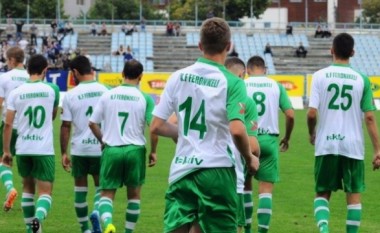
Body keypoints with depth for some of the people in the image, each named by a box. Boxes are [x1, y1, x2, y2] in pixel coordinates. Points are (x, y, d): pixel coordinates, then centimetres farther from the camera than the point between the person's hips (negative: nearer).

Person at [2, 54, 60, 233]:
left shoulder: (16, 92, 0)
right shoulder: (52, 89, -2)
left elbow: (8, 124, -3)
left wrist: (6, 151, 5)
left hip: (23, 148, 2)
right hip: (45, 149, -2)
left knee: (28, 187, 22)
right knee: (45, 191, -1)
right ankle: (38, 218, -30)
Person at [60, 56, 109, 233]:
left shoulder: (71, 95, -5)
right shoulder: (105, 91, -1)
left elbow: (65, 126, -4)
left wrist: (64, 153, 2)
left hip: (79, 149, -1)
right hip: (102, 148, 1)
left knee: (80, 189, 12)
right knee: (100, 186, 15)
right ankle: (96, 212, -13)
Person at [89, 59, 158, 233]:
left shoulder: (108, 95, 2)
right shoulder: (145, 98, -4)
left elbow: (92, 123, 5)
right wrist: (153, 151, 5)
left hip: (111, 149, 1)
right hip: (135, 150, -1)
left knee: (107, 193, 5)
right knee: (134, 193, 17)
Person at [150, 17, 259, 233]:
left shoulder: (178, 77, 4)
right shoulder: (232, 82, -8)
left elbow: (157, 126, 5)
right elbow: (237, 130, -19)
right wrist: (250, 159, -1)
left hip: (182, 169, 4)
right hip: (217, 170, -4)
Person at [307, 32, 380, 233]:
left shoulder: (320, 76, -3)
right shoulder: (362, 80, -1)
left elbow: (312, 113, -8)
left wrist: (312, 134, 12)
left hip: (326, 145, 0)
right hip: (353, 146, 0)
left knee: (322, 193, 10)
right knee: (354, 195, 10)